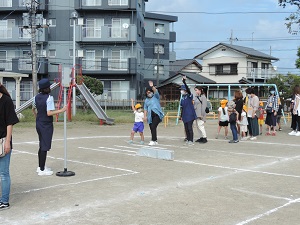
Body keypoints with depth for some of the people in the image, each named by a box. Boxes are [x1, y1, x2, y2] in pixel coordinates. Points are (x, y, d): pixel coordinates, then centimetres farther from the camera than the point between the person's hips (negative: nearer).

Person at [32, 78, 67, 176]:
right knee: (45, 147, -1)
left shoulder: (36, 97, 6)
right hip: (46, 125, -8)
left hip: (38, 124, 8)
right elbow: (49, 113, -23)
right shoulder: (49, 98, -18)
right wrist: (61, 110, -18)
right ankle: (42, 170, 3)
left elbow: (33, 109, 18)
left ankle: (40, 166, 27)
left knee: (41, 145, 18)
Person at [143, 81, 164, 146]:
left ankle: (153, 140, -15)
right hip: (150, 116, 5)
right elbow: (145, 108, 13)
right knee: (152, 128, 5)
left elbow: (156, 91, -15)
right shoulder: (146, 100, 17)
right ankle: (155, 141, 17)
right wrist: (145, 116, 2)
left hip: (157, 114, -5)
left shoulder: (155, 96, 6)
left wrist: (152, 86, -32)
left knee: (153, 127, -18)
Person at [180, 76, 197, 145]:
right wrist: (181, 116, 17)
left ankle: (191, 141, 2)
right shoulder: (182, 98, 11)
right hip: (185, 115, 6)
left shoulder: (189, 96, -7)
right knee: (186, 128, 9)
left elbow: (188, 89, -26)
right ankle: (188, 139, 19)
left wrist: (184, 82, -36)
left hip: (190, 115, -6)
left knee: (190, 128, -5)